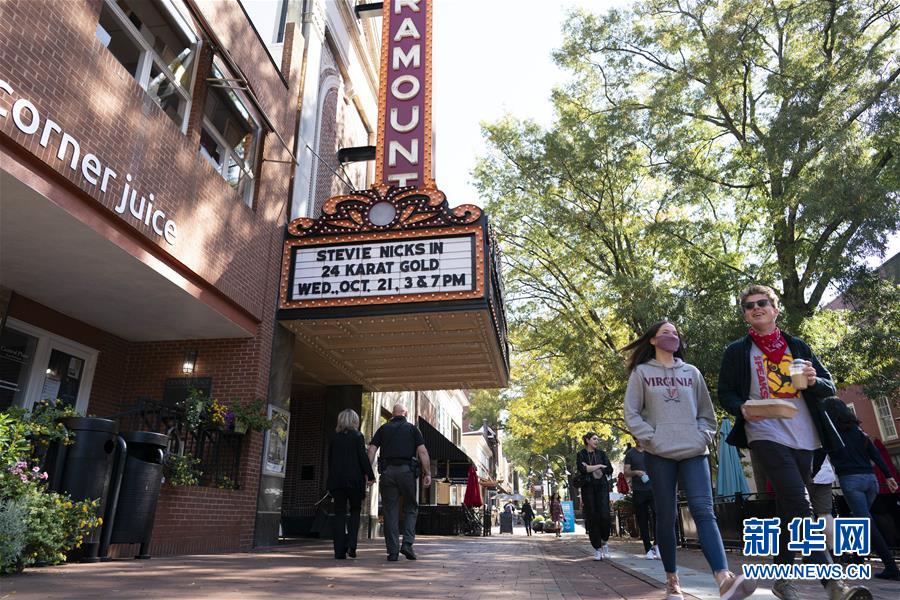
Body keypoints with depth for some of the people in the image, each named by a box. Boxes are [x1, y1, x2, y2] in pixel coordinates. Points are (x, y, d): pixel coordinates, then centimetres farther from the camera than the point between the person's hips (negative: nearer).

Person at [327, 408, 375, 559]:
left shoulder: (334, 437, 7)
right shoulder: (357, 436, -4)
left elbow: (329, 459, 10)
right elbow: (363, 458, -7)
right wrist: (370, 476, 1)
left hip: (336, 479, 3)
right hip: (354, 479, -3)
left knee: (340, 514, 7)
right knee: (355, 510, 12)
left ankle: (340, 551, 4)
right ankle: (351, 545, -3)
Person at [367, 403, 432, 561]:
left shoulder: (383, 429, 16)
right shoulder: (412, 428, 12)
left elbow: (371, 450, 4)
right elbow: (422, 452, 1)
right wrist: (427, 473, 0)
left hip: (387, 471, 1)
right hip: (407, 470, -1)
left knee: (390, 512, 6)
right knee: (411, 508, 13)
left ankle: (392, 551, 6)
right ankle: (407, 543, 0)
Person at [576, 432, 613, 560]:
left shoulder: (601, 453, 12)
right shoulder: (580, 454, 6)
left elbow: (610, 470, 2)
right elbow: (582, 469, -11)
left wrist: (590, 468, -6)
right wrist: (599, 466, -7)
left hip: (601, 487, 1)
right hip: (587, 488, -1)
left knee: (604, 515, -11)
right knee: (591, 518, -4)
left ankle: (604, 542, 13)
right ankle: (597, 549, 5)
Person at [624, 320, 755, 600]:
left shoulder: (692, 372, 14)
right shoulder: (641, 372, 5)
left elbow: (706, 412, 18)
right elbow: (632, 413, 2)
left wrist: (702, 437, 1)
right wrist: (651, 439, -9)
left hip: (694, 452, 2)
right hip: (659, 454, -2)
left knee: (703, 510, -12)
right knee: (666, 516, 2)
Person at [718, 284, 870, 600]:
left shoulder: (798, 346, 16)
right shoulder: (737, 351, 7)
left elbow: (829, 387, 15)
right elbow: (725, 393, 5)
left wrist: (813, 381, -8)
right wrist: (743, 409, -16)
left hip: (803, 437, 4)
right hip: (765, 435, -4)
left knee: (789, 508, 9)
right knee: (799, 506, -18)